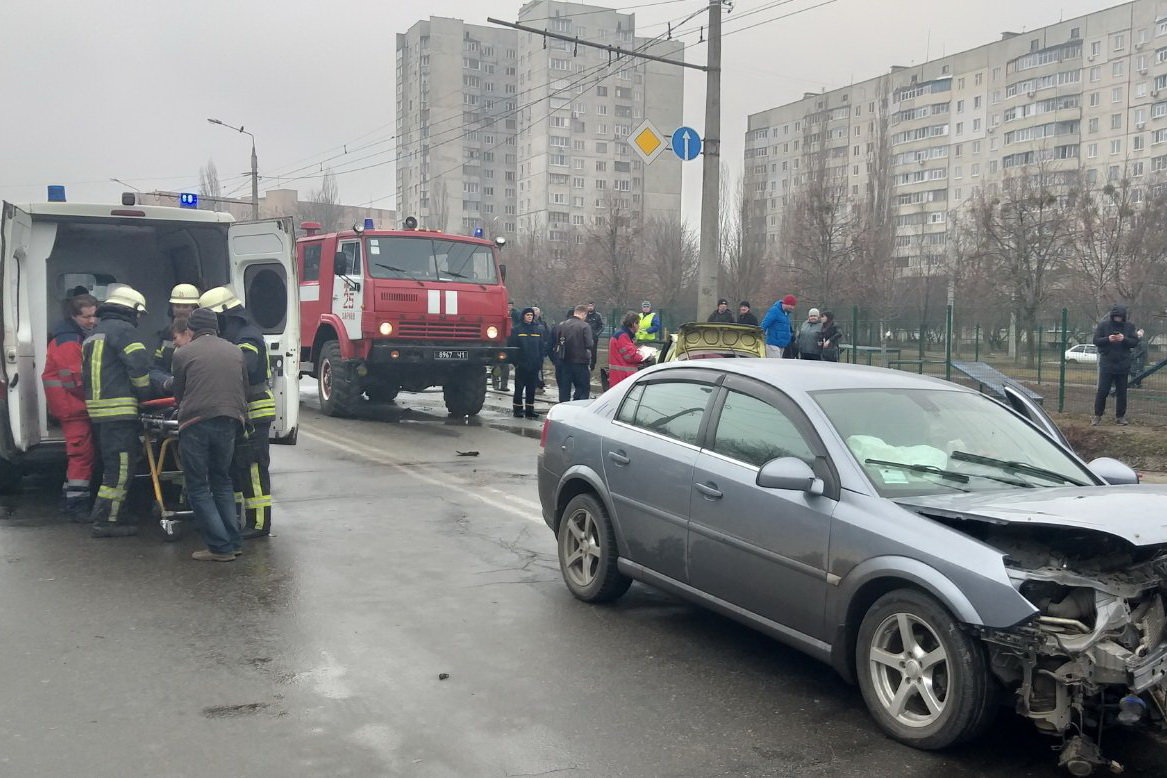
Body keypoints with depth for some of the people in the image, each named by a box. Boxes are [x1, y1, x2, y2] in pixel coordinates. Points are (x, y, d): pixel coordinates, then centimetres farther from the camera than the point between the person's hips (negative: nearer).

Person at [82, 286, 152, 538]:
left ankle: (113, 516, 23)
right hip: (118, 409, -10)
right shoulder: (123, 329, -6)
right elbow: (139, 364, -16)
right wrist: (145, 394, -2)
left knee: (112, 464, 18)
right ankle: (105, 521, -7)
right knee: (121, 466, -7)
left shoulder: (94, 334, 25)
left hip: (97, 408, 10)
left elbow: (86, 373, 27)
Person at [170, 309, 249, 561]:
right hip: (229, 423, 4)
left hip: (196, 424, -4)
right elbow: (244, 389, 18)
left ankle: (221, 547, 0)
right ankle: (234, 542, 16)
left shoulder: (183, 354, 2)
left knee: (198, 488, 5)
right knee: (222, 481, 20)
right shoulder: (235, 351, 13)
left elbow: (178, 393, 11)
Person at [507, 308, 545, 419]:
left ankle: (530, 409, 15)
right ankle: (518, 410, 6)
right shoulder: (517, 330, -2)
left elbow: (542, 347, 12)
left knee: (532, 389, 8)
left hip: (534, 365, 4)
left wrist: (540, 361, 4)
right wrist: (515, 361, -9)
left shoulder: (538, 330, 9)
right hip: (521, 365, -3)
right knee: (519, 388, 0)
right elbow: (511, 346, -3)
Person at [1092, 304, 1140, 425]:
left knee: (1122, 392, 7)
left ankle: (1120, 416, 16)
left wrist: (1124, 339, -18)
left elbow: (1135, 342, 1)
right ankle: (1097, 416, 4)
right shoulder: (1103, 325, 0)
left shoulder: (1129, 326, 5)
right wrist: (1108, 339, -21)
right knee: (1102, 391, -4)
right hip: (1106, 364, -2)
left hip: (1123, 364, 2)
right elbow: (1096, 340, -3)